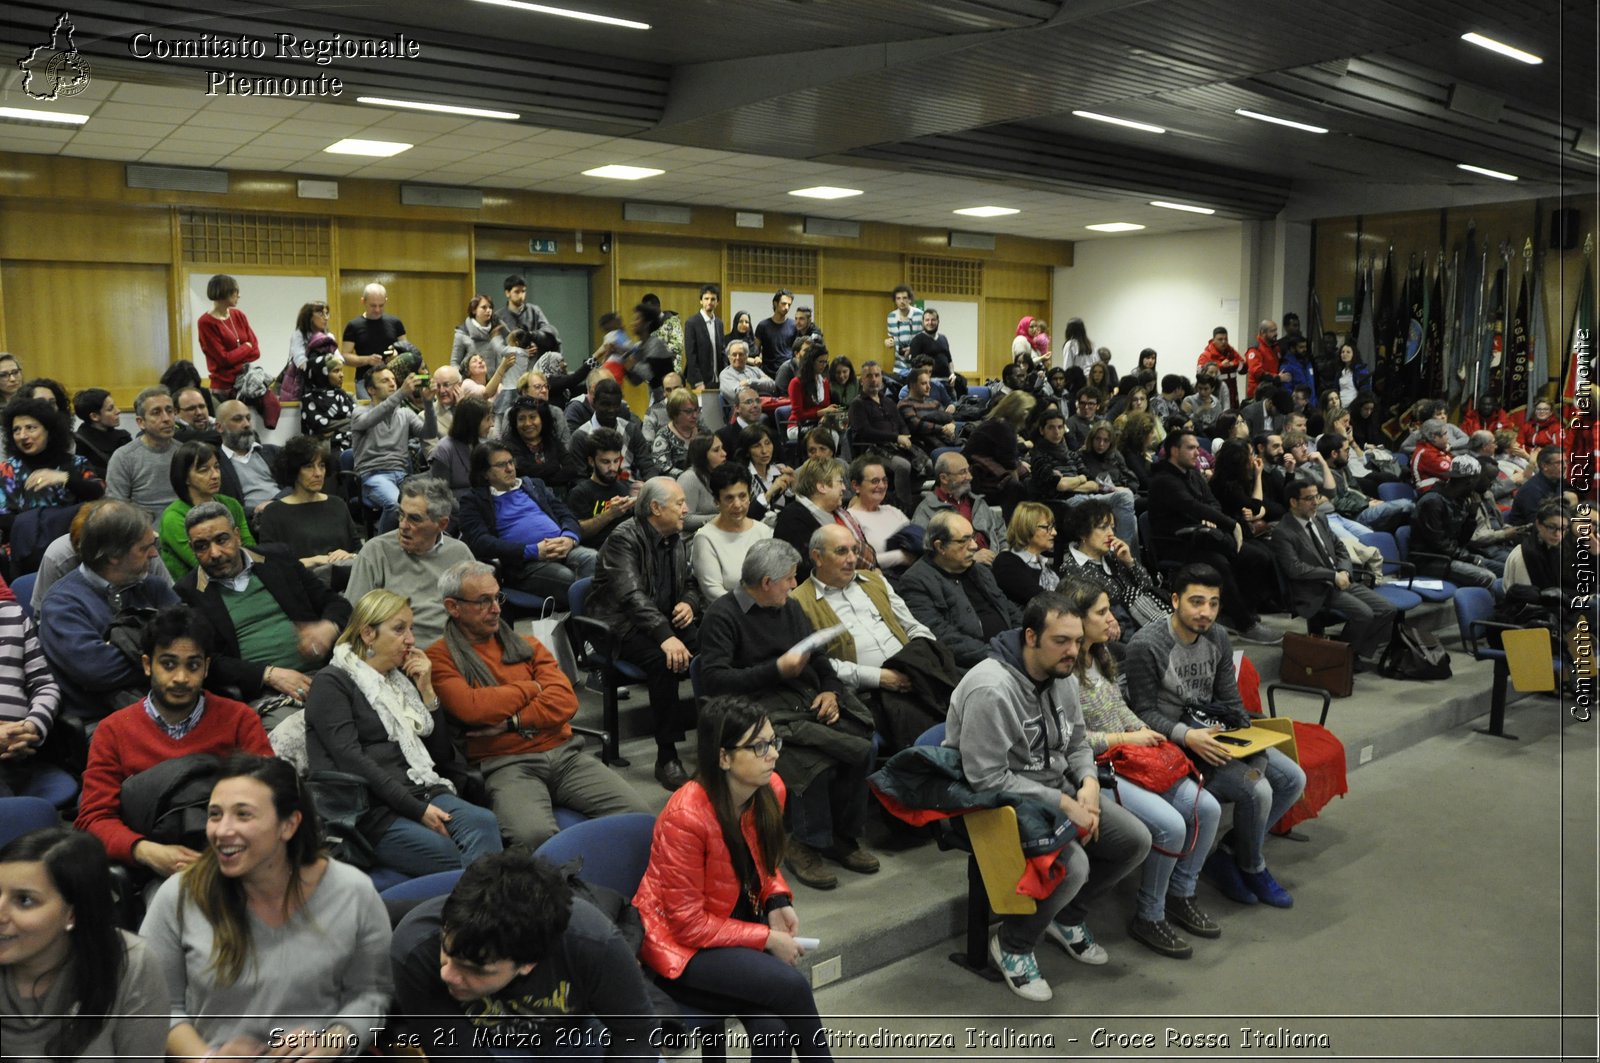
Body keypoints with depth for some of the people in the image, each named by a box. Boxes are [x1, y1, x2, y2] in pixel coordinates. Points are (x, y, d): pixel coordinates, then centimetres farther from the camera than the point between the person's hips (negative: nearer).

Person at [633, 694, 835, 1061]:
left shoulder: (771, 790, -8)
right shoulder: (685, 816, -27)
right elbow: (689, 924, -20)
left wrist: (777, 902, -6)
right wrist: (767, 939, -18)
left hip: (740, 920, 6)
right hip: (680, 941, -5)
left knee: (773, 1028, -23)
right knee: (791, 986, -26)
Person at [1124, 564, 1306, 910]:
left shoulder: (1217, 638, 5)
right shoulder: (1146, 645, -17)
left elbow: (1233, 703, 9)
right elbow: (1145, 713, -15)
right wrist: (1187, 736, -30)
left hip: (1213, 736, 8)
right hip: (1174, 745, -8)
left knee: (1293, 779, -1)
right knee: (1256, 791, -22)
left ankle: (1228, 855, 9)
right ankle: (1252, 868, 8)